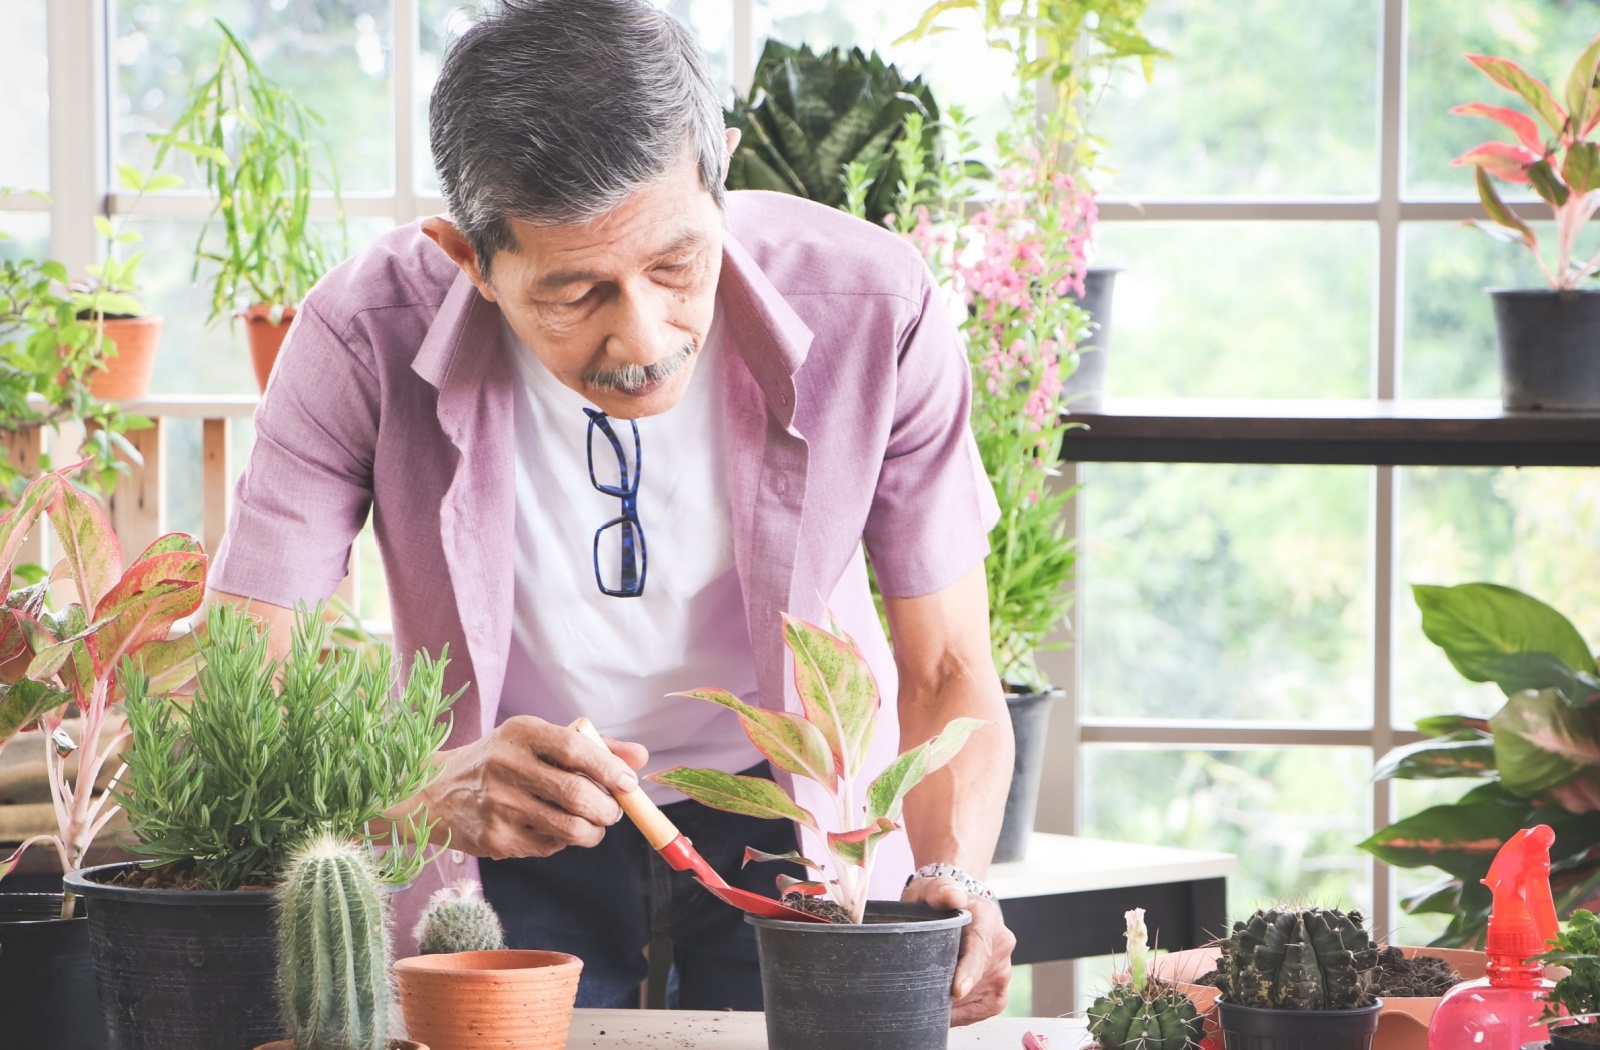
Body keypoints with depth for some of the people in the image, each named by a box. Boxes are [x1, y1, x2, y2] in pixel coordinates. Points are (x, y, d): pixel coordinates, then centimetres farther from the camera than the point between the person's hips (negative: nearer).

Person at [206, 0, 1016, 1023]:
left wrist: (949, 880, -31)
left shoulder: (874, 310, -22)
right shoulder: (365, 343, -24)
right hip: (505, 828, 0)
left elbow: (947, 671, -11)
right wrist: (434, 790, -44)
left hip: (787, 796, 0)